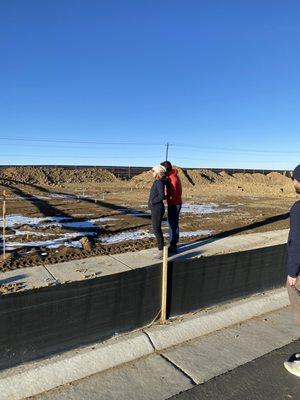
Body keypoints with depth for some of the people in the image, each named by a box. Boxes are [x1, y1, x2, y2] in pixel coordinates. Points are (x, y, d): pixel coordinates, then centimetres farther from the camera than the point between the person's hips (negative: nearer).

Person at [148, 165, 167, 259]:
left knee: (157, 230, -4)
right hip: (155, 209, 10)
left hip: (157, 209, -10)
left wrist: (152, 202, -17)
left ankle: (161, 251, 5)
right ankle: (160, 249, 26)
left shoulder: (159, 182, -16)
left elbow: (162, 195, -25)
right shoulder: (157, 181, 11)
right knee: (156, 229, 15)